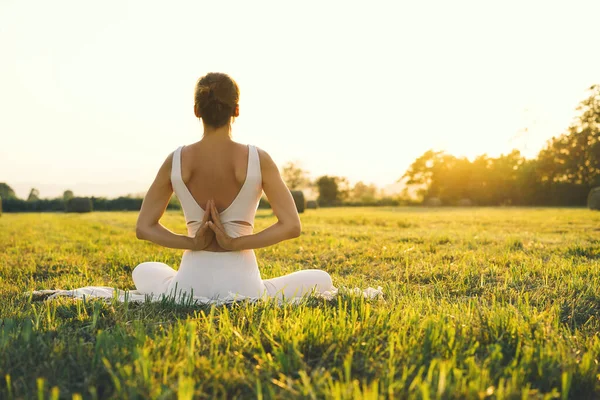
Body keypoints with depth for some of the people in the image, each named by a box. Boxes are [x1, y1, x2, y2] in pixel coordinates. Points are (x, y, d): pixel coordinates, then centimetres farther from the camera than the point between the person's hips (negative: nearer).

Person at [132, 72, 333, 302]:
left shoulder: (175, 161, -2)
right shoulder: (258, 159, -8)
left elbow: (143, 228, 2)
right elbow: (292, 227, -11)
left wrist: (192, 243, -5)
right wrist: (236, 243, -10)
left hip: (188, 287, 3)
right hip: (242, 288, -3)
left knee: (142, 272, 39)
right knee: (322, 280, 22)